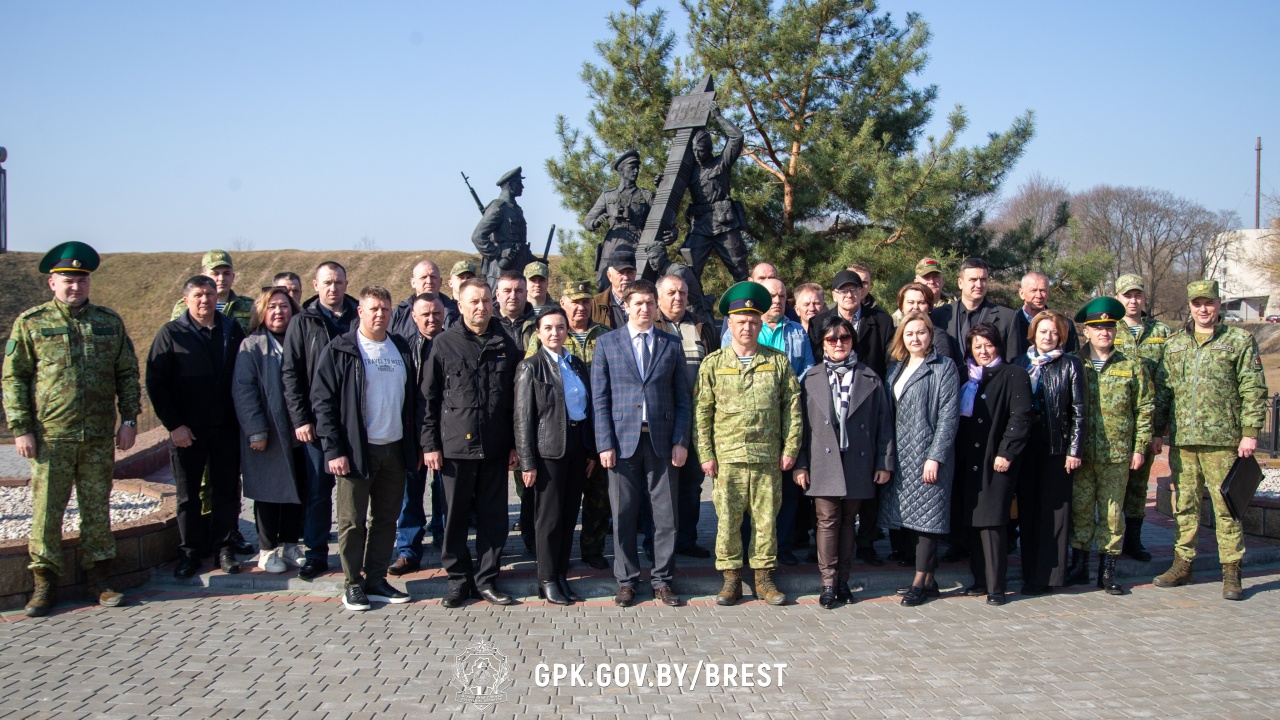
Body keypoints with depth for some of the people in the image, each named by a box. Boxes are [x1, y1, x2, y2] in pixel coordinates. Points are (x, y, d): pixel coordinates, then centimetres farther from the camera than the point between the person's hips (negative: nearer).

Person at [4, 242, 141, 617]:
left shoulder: (109, 322, 8)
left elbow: (127, 373, 12)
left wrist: (129, 419, 4)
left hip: (99, 437, 2)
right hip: (50, 436, -2)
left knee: (97, 509, 8)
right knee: (46, 511, 2)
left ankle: (98, 578, 19)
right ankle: (44, 582, 13)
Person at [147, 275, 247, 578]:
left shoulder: (232, 330, 6)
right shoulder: (171, 333, -2)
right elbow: (156, 383, -5)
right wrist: (173, 425, -10)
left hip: (226, 427, 2)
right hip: (187, 429, -2)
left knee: (226, 490, 7)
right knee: (188, 494, 7)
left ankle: (223, 547, 19)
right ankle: (191, 551, 17)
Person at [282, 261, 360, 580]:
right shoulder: (303, 322, 4)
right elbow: (290, 373, 1)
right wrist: (300, 419, -7)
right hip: (318, 422, 0)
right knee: (318, 490, 5)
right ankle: (316, 554, 14)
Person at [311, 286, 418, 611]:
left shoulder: (401, 349, 11)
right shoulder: (340, 351, -4)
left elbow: (412, 399, 16)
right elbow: (323, 401, -8)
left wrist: (414, 446, 10)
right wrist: (333, 450, -14)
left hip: (394, 449, 5)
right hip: (357, 450, -5)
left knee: (386, 519, 9)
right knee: (353, 521, 2)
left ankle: (376, 580, 20)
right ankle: (352, 584, 13)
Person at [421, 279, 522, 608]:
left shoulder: (506, 345, 8)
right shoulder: (444, 344, 2)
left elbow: (516, 398, 10)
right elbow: (428, 397, 2)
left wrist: (515, 444, 6)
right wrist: (430, 443, -3)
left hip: (495, 447, 2)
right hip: (455, 446, -2)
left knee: (493, 516, 6)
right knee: (455, 516, 5)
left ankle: (487, 579, 17)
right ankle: (458, 579, 17)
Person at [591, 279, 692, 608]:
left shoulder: (671, 345, 9)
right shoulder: (606, 343, 6)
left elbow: (682, 398, 8)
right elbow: (600, 398, 2)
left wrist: (681, 441, -1)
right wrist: (605, 444, -6)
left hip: (661, 441, 1)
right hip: (622, 439, -1)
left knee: (666, 514, 3)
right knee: (623, 515, 4)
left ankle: (662, 580, 15)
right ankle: (626, 581, 16)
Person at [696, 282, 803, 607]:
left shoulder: (778, 362, 7)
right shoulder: (713, 364, 5)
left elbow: (792, 407, 8)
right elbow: (702, 412, 4)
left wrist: (790, 448, 2)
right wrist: (706, 454, -2)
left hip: (768, 457, 1)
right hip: (727, 457, -1)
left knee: (766, 519, 5)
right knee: (727, 519, 1)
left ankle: (763, 576, 17)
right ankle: (731, 578, 12)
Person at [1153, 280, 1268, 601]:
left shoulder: (1240, 340, 2)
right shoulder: (1174, 344, 13)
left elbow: (1254, 390, -1)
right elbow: (1162, 390, 16)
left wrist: (1250, 433, -8)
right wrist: (1156, 430, 10)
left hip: (1222, 439, -4)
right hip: (1181, 439, 4)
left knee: (1226, 506, -1)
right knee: (1184, 504, 9)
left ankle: (1231, 573, 6)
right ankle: (1182, 564, 18)